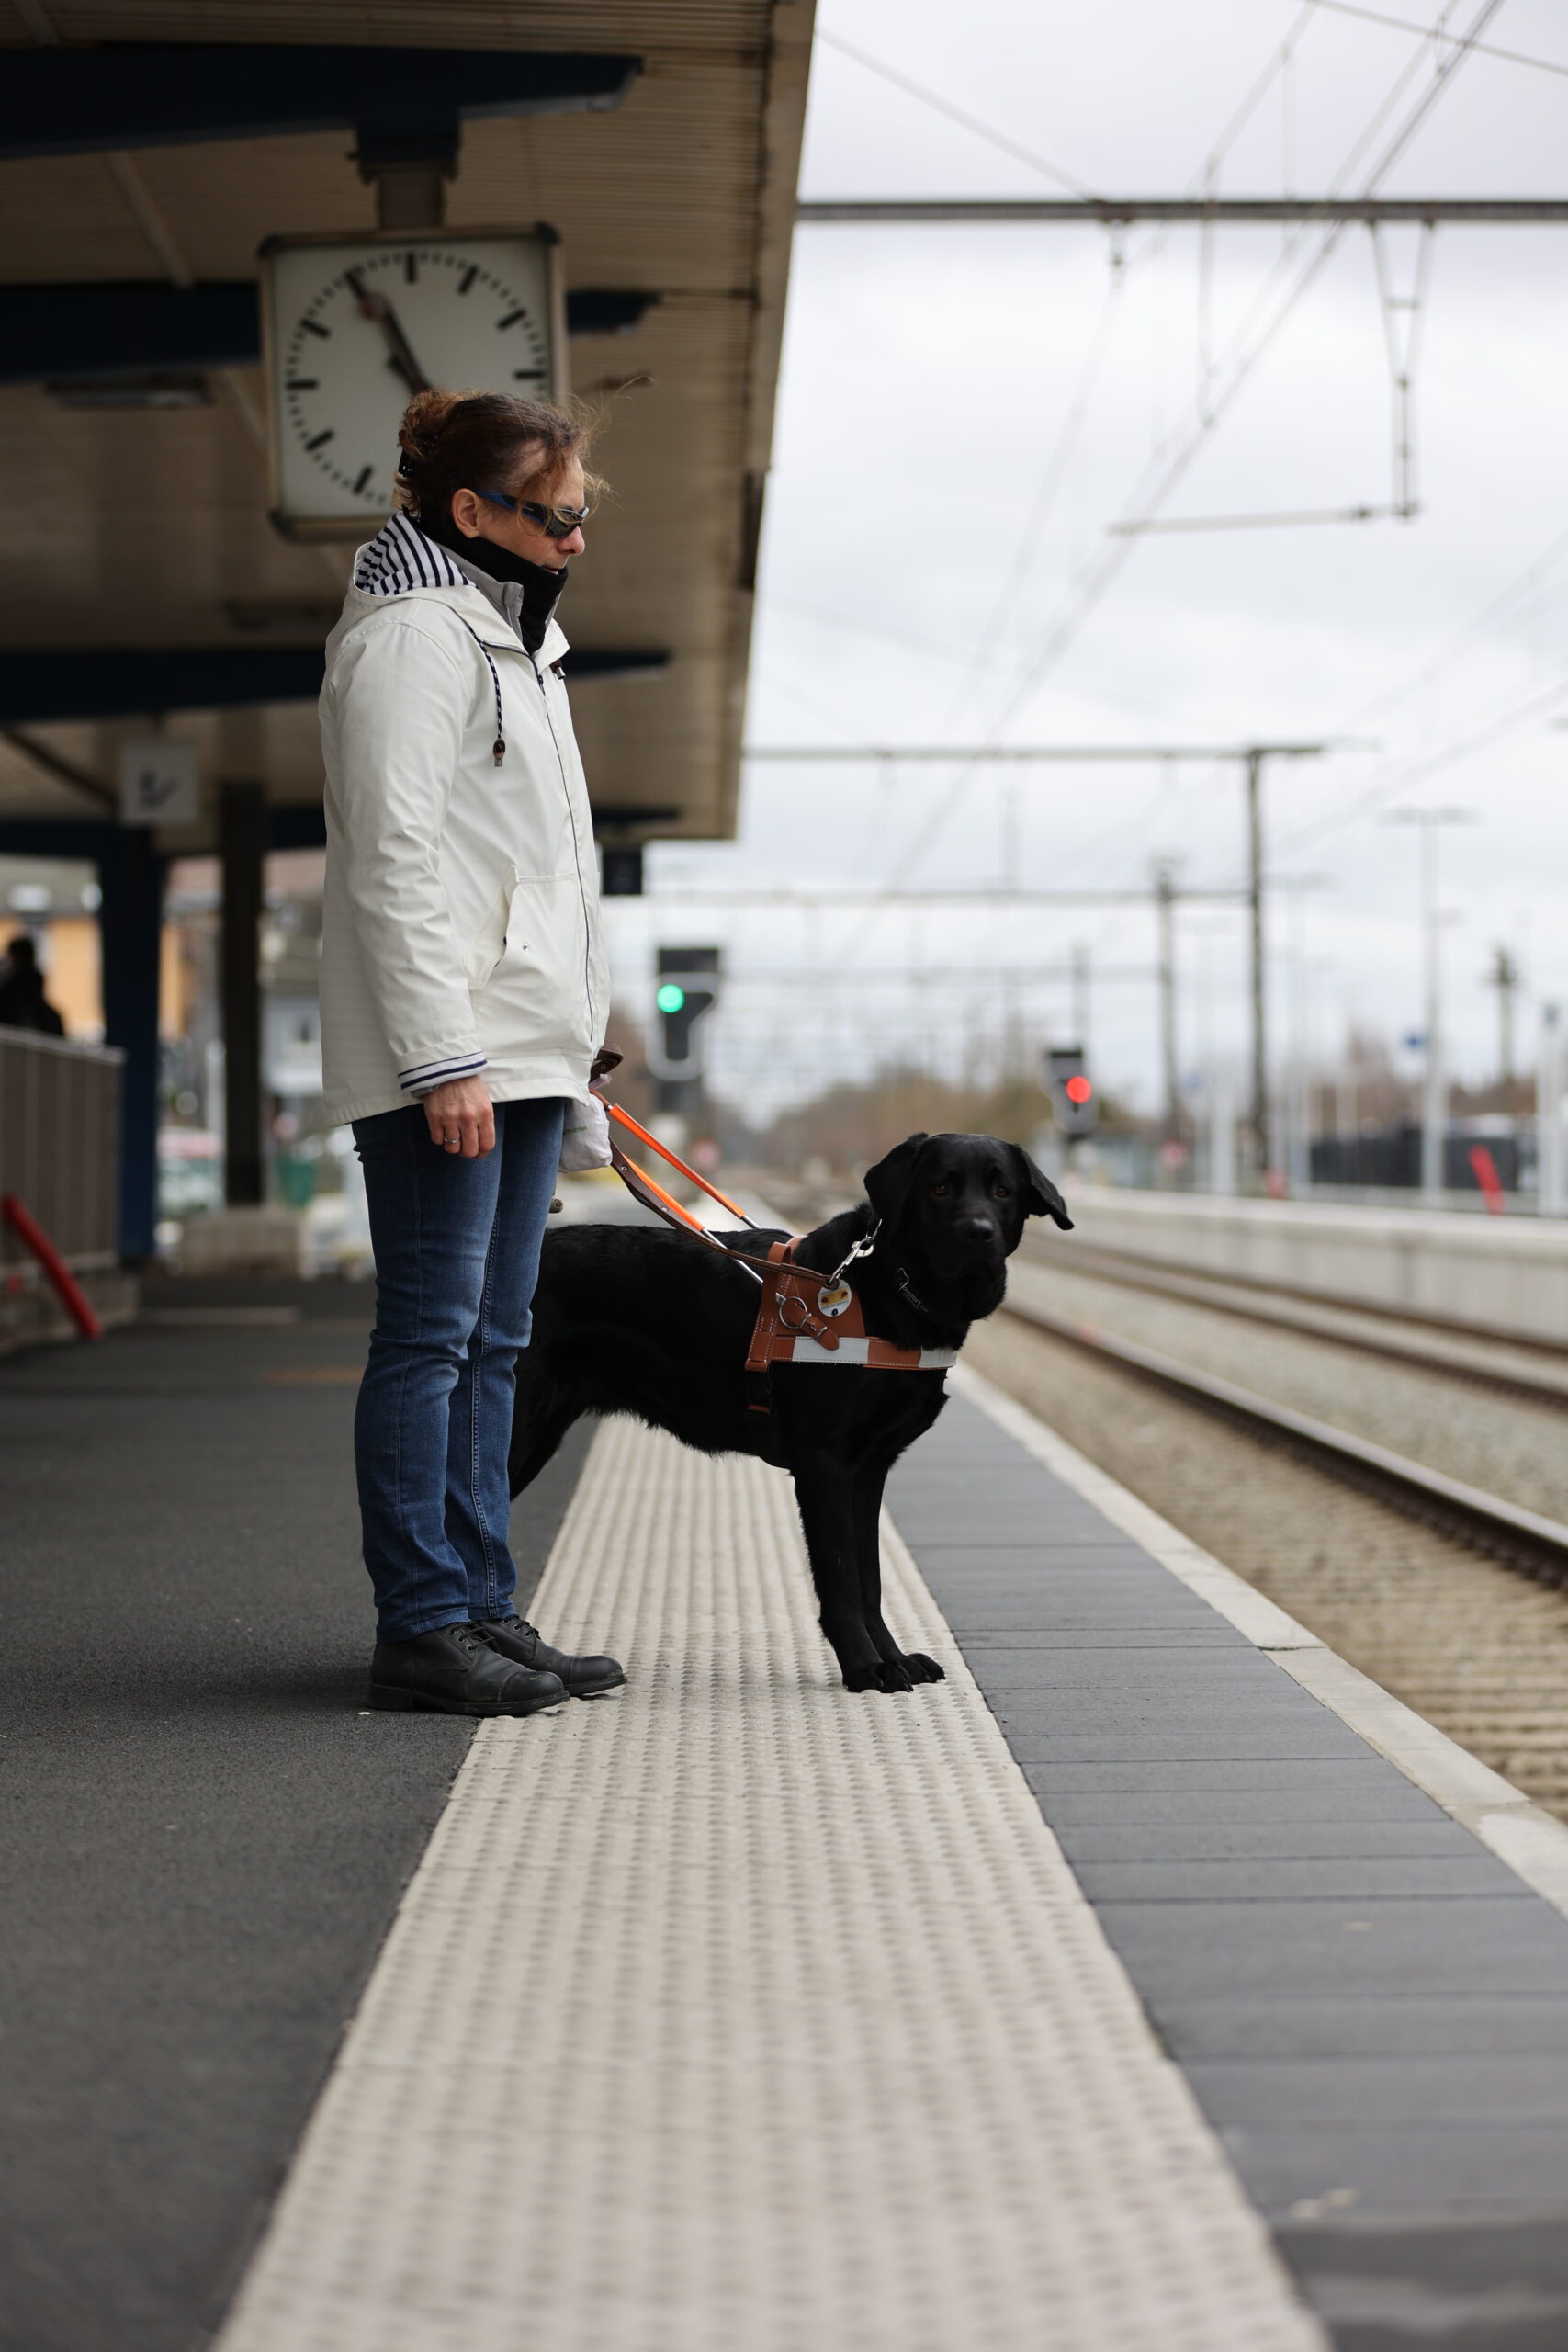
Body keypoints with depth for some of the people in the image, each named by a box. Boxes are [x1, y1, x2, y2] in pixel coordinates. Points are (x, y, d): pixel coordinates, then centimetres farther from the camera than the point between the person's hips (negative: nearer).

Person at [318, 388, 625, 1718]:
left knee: (491, 1341, 10)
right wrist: (442, 1060, -22)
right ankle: (422, 1628, -4)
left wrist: (579, 1032, 21)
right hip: (445, 1056, -10)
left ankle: (480, 1609, 15)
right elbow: (394, 861, -17)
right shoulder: (413, 633, -9)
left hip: (523, 1049, 10)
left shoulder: (510, 634, 22)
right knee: (431, 1333, -7)